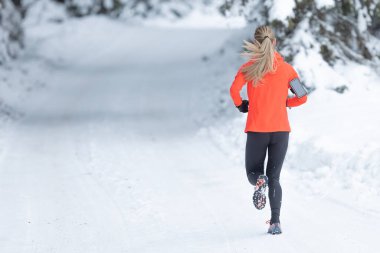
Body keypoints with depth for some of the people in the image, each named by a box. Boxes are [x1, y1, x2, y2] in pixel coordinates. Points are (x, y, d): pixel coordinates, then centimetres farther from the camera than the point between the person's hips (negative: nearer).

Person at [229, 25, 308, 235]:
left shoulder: (248, 68, -1)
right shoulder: (286, 68, 4)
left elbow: (234, 90, -17)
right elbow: (302, 97, 3)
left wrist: (241, 105, 3)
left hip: (256, 130, -1)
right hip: (281, 130, 1)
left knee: (253, 173, 15)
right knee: (274, 178, 9)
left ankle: (259, 182, -21)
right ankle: (275, 222, -6)